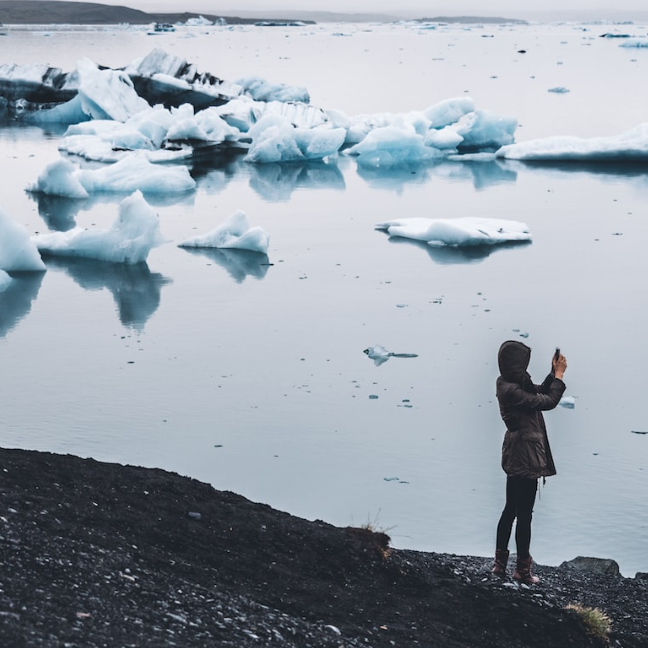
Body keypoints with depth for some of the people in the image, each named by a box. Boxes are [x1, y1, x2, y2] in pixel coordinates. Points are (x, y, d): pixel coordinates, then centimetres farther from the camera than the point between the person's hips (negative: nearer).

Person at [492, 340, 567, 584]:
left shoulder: (512, 384, 6)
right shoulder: (511, 391, -24)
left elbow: (540, 392, 18)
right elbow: (548, 402, -21)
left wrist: (553, 373, 6)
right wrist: (559, 374, -10)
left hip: (516, 455, 10)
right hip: (524, 456, -10)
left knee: (510, 510, 16)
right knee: (524, 514, 0)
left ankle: (500, 563, 23)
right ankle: (522, 570, 9)